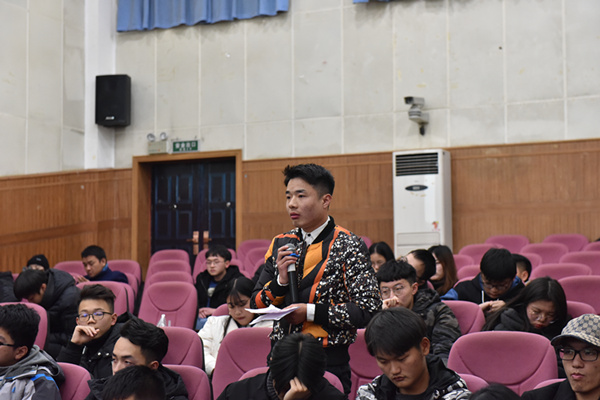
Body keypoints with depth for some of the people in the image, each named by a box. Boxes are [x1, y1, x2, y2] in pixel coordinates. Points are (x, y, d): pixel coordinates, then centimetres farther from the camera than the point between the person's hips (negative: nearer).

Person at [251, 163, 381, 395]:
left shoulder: (348, 246, -7)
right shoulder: (280, 245, 9)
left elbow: (369, 309, -13)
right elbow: (256, 304, 11)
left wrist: (311, 312, -16)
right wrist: (280, 281, -9)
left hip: (328, 362, -4)